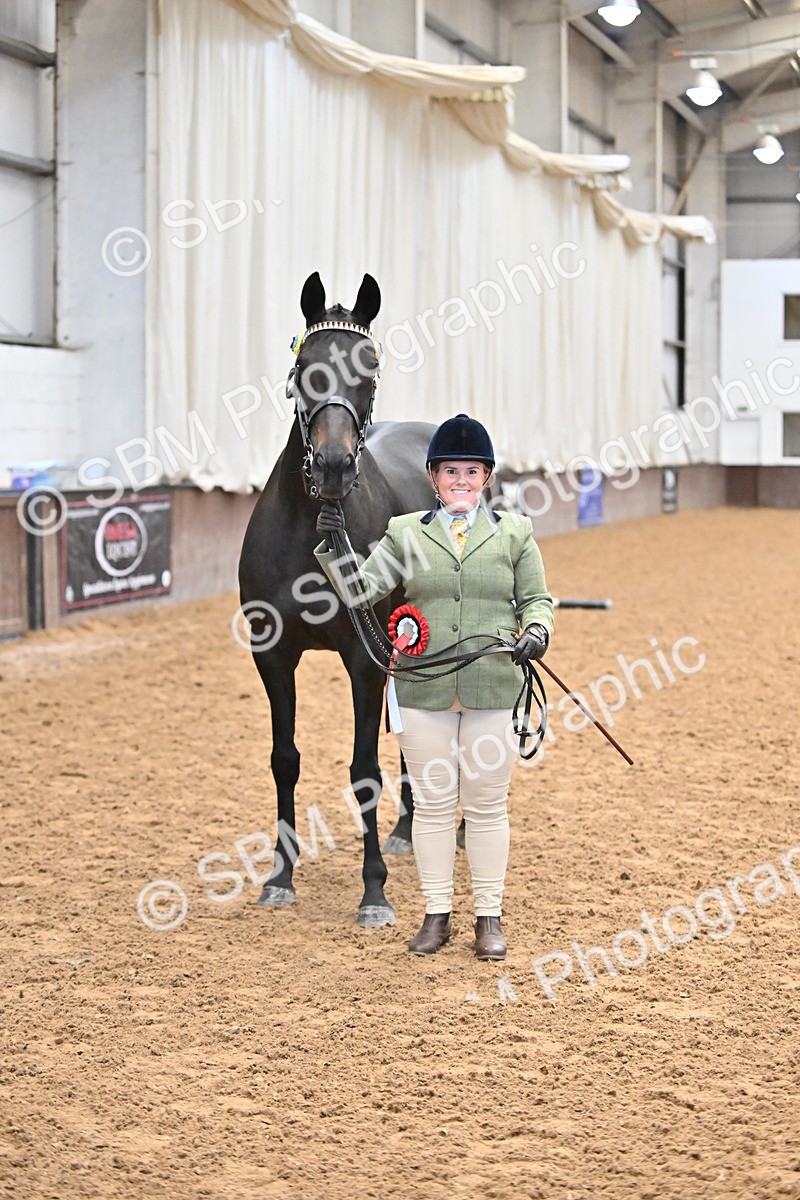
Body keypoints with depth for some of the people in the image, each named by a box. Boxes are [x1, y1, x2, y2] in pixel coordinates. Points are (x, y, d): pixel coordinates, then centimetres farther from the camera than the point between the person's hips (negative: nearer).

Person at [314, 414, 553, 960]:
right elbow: (362, 587, 2)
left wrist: (537, 630, -12)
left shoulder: (514, 532, 6)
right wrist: (332, 546, -14)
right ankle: (437, 915, 19)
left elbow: (536, 598, 9)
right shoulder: (406, 533, 7)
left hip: (492, 689, -1)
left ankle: (490, 917, 18)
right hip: (424, 690, 1)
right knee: (432, 804, 8)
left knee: (487, 806, 7)